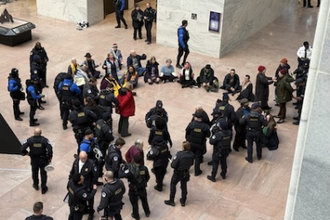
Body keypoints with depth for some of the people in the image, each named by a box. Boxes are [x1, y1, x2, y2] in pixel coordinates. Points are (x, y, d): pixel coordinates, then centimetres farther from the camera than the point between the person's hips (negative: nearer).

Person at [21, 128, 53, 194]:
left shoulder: (29, 140, -16)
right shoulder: (45, 140, -19)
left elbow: (22, 149, -20)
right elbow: (50, 149, -25)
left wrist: (26, 153, 0)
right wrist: (50, 157, -9)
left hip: (34, 160, 1)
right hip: (43, 160, -1)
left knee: (34, 172, 25)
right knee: (43, 174, 15)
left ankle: (36, 185, 45)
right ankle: (43, 188, 24)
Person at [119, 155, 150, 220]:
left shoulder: (131, 170, -31)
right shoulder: (144, 168, -19)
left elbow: (121, 175, -31)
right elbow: (148, 177, -3)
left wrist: (121, 168, -12)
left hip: (133, 189, -3)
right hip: (142, 188, 3)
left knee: (134, 203, 20)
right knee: (144, 200, 28)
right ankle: (147, 212, 46)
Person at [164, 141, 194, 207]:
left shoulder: (179, 154, -32)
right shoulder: (191, 154, -17)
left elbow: (173, 165, -26)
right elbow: (191, 163, 0)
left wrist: (171, 162, -5)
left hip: (178, 173, -4)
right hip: (186, 173, 4)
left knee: (173, 185, 18)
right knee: (184, 186, 22)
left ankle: (171, 201, 29)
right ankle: (183, 201, 36)